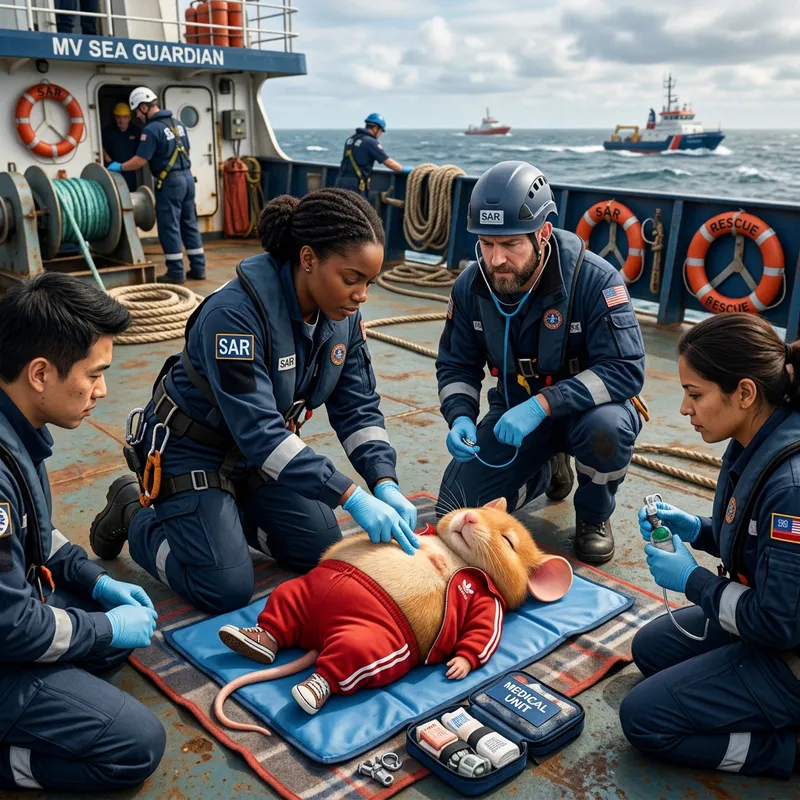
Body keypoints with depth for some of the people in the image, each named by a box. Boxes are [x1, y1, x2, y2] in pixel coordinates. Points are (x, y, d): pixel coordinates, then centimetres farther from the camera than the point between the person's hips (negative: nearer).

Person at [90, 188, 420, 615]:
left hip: (262, 449, 7)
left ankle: (223, 509, 24)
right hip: (191, 447, -7)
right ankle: (133, 514, 14)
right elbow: (258, 432, -38)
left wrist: (385, 485, -22)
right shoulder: (235, 312, -34)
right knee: (226, 590, -11)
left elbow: (358, 409, -7)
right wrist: (351, 497, -40)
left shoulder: (342, 313, -11)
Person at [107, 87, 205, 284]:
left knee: (169, 227, -1)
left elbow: (140, 160, -14)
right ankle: (198, 268, 13)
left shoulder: (152, 129, -12)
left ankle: (176, 272, 1)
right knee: (189, 224, 11)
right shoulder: (177, 124, 12)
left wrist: (119, 167, 0)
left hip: (170, 181, -8)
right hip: (187, 177, 8)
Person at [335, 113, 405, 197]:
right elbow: (388, 162, -9)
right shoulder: (371, 142, -9)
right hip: (355, 185, -7)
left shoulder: (350, 139, 14)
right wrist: (404, 169, 5)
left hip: (341, 182, 7)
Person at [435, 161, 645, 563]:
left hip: (584, 408, -3)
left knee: (607, 427, -39)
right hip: (514, 411, 4)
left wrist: (542, 404, -38)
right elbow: (456, 365, 1)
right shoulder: (471, 286, -11)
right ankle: (548, 467, 21)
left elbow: (625, 369, -28)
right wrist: (460, 417, -20)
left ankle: (594, 515, -4)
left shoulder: (594, 279, -26)